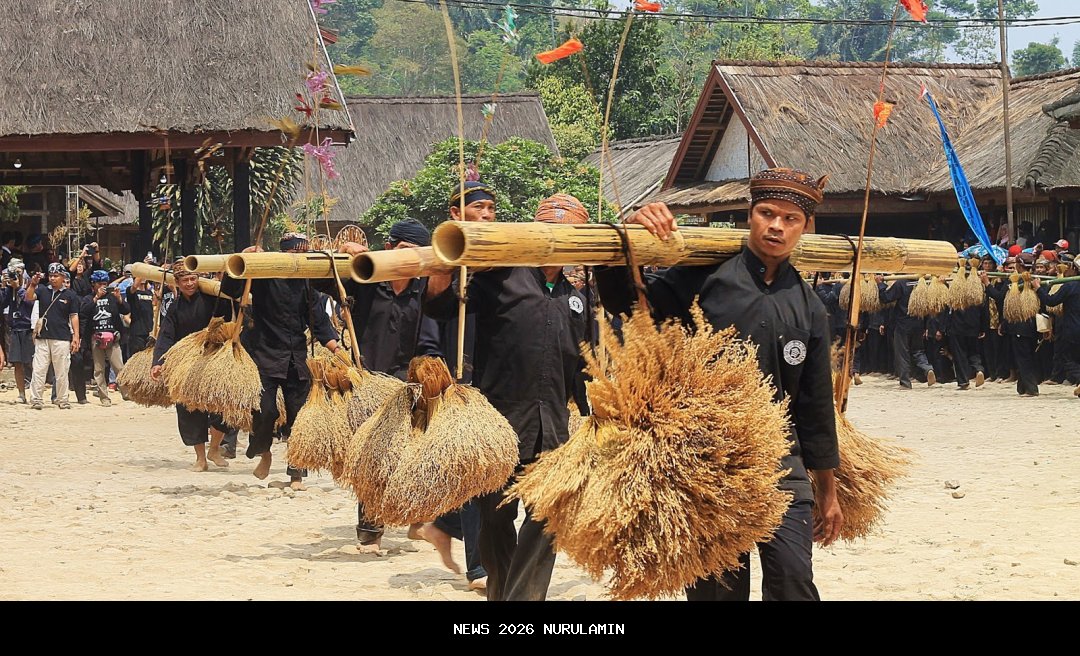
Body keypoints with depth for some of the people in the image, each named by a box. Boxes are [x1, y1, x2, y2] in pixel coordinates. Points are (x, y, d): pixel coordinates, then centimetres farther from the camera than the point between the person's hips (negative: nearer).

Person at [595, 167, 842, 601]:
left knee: (794, 581, -7)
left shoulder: (808, 308, 9)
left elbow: (815, 404, 13)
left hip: (779, 464, 2)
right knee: (717, 588, 4)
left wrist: (827, 491, 15)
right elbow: (626, 304, -4)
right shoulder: (705, 279, -1)